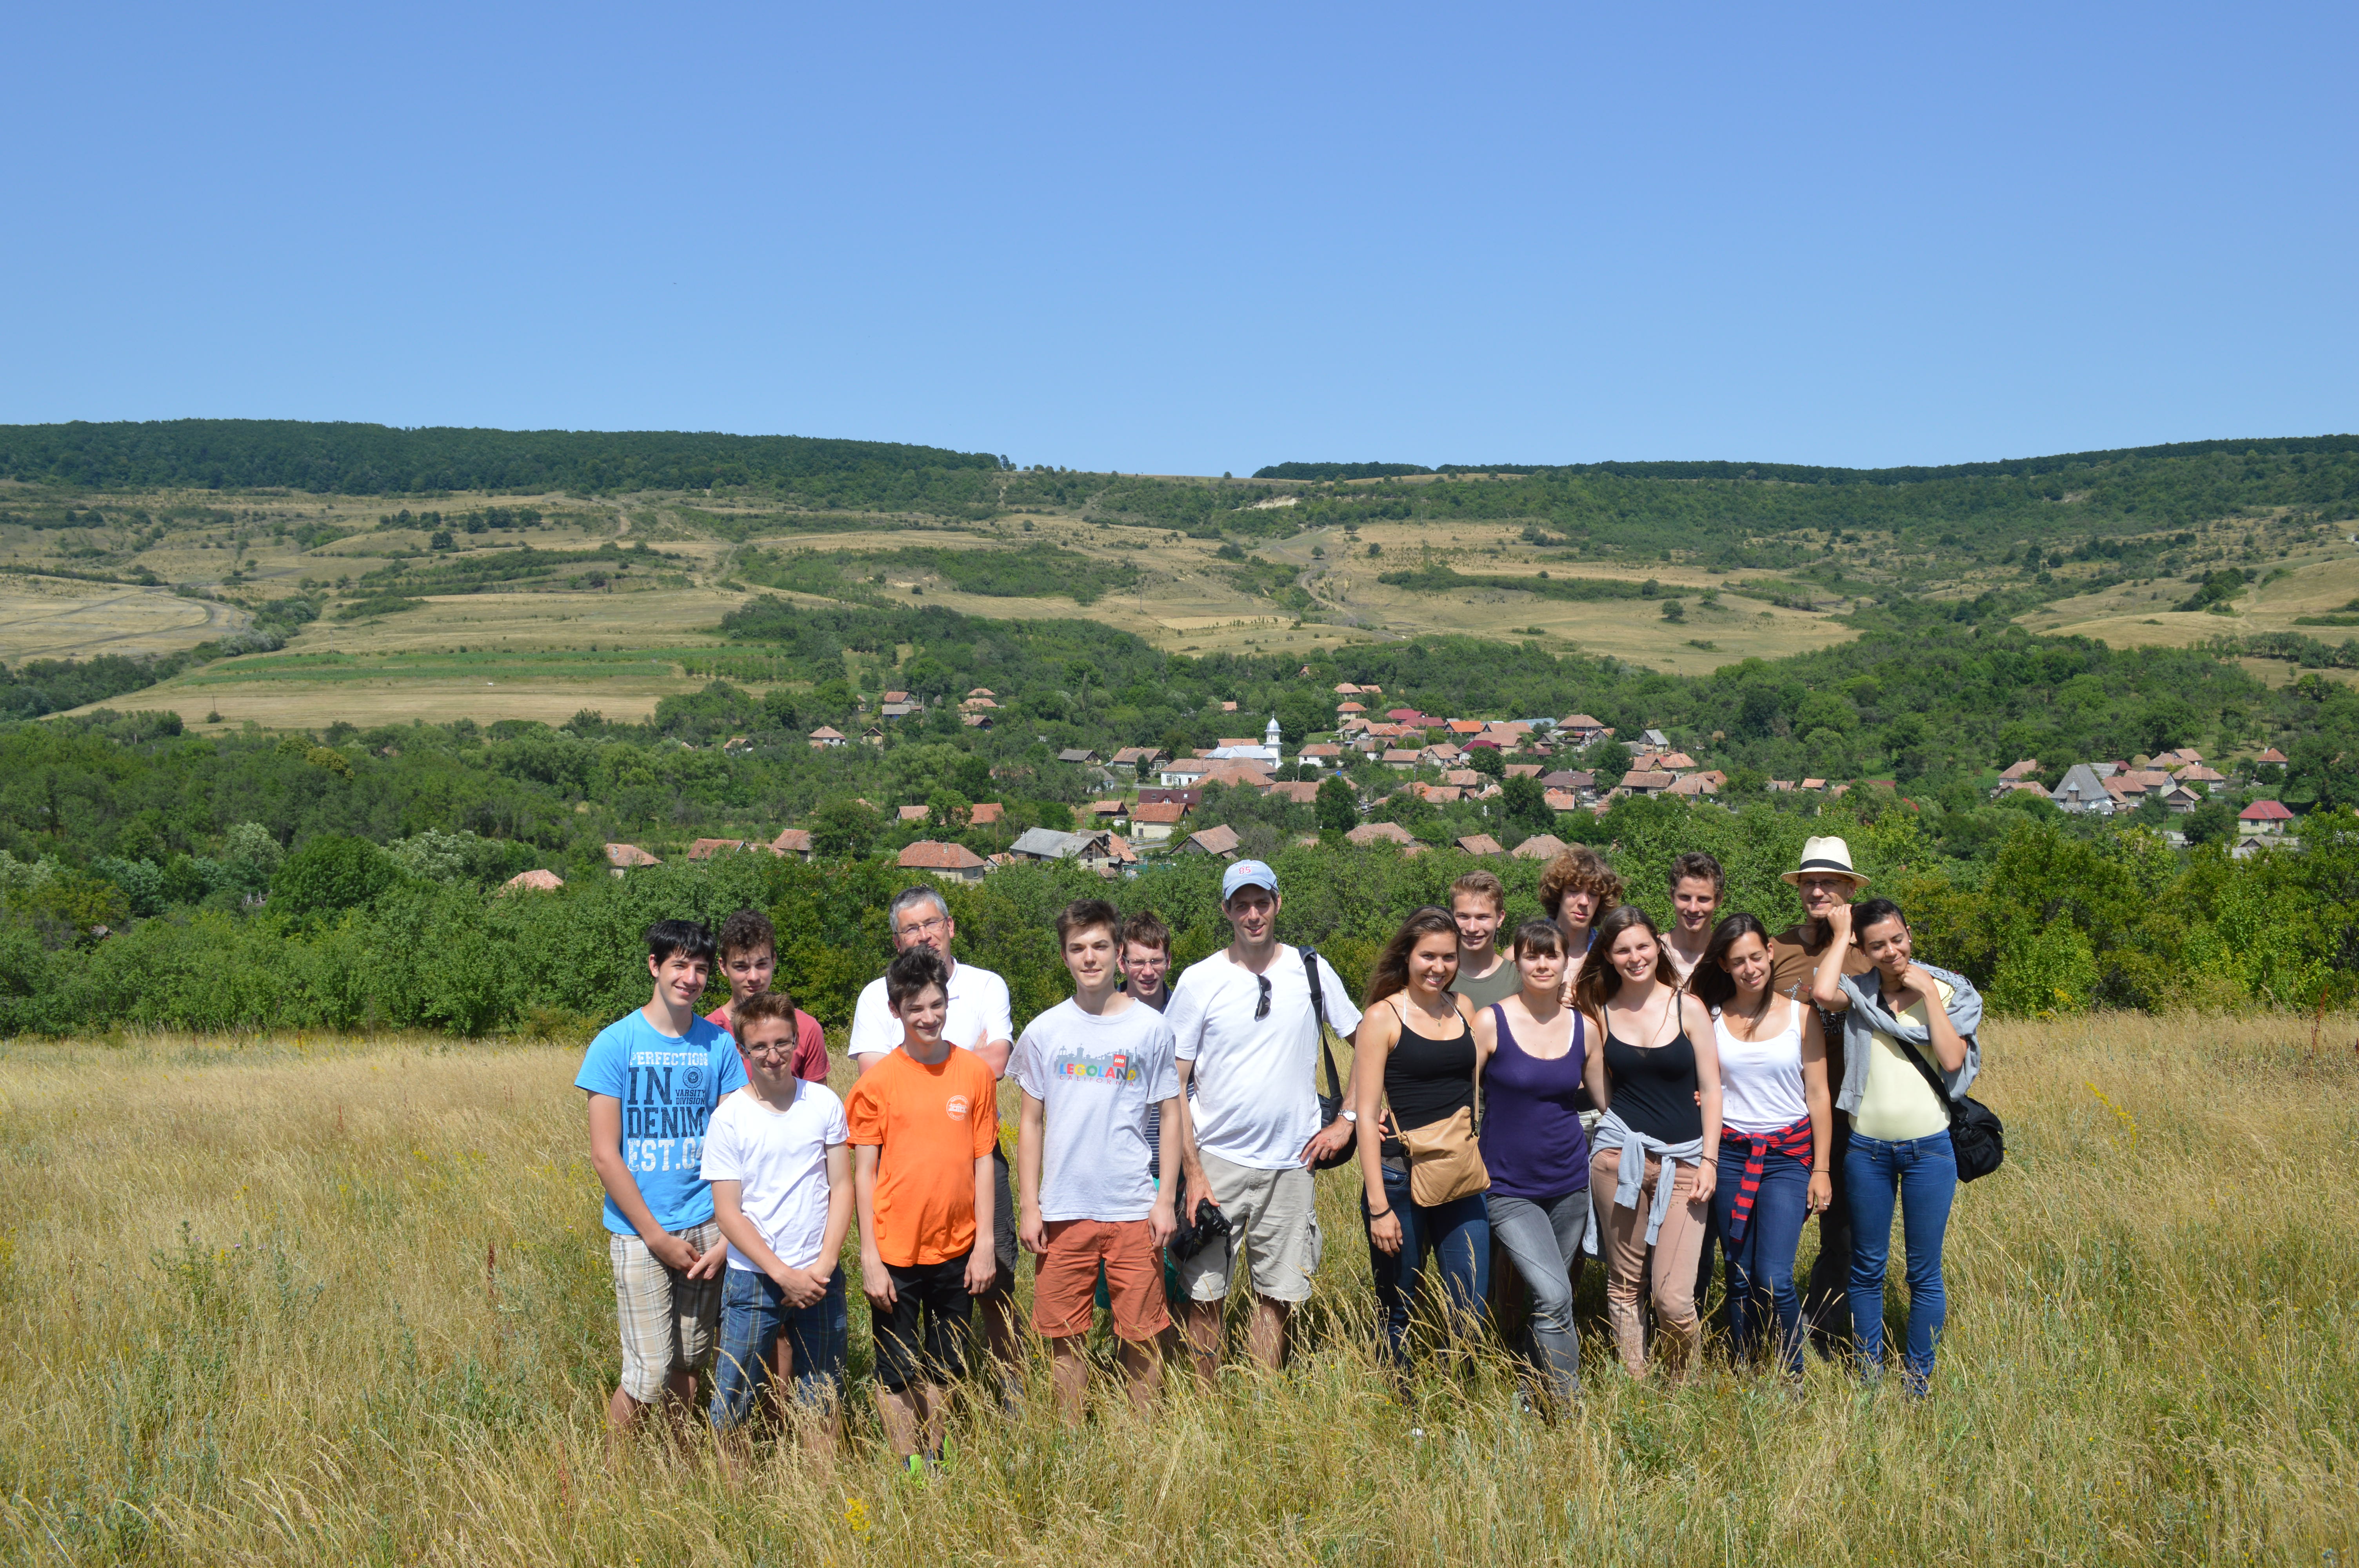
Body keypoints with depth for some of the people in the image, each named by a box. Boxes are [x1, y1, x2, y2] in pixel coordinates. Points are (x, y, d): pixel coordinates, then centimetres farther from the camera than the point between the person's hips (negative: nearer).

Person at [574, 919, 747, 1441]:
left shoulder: (718, 1045, 4)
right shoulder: (616, 1044, -6)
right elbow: (605, 1156, -7)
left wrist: (727, 1235, -5)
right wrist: (658, 1237, -9)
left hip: (706, 1229, 3)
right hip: (639, 1235, -3)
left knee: (689, 1364, 11)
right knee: (648, 1373, -5)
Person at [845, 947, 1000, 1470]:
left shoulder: (975, 1073, 0)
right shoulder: (878, 1081, -6)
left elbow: (983, 1162, 4)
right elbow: (864, 1173, -4)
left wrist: (985, 1244, 0)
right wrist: (869, 1258, -8)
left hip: (956, 1250, 2)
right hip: (895, 1251, -2)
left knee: (944, 1368, 15)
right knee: (896, 1372, 6)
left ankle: (935, 1460, 29)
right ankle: (910, 1468, 20)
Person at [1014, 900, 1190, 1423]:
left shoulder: (1150, 1027, 2)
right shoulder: (1044, 1032, 4)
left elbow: (1172, 1113, 6)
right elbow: (1031, 1121, 9)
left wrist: (1165, 1198, -1)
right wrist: (1030, 1206, 3)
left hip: (1133, 1209, -1)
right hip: (1062, 1212, 1)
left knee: (1140, 1335, 3)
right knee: (1065, 1338, 6)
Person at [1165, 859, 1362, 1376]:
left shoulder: (1312, 971, 4)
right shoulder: (1199, 981, -2)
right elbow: (1174, 1087, 0)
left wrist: (1347, 1120, 4)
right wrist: (1192, 1173, -7)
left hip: (1292, 1161, 2)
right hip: (1218, 1159, -2)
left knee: (1277, 1296, 7)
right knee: (1204, 1297, -1)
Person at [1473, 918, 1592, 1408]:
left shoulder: (1583, 1028, 3)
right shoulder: (1490, 1023, -8)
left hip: (1569, 1185, 4)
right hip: (1510, 1190, -4)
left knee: (1553, 1298, 10)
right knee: (1553, 1297, -18)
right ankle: (1568, 1410, -8)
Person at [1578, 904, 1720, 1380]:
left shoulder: (1688, 1008, 2)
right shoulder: (1600, 1013, 6)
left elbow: (1710, 1090, 3)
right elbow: (1602, 1095, 9)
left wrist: (1709, 1160, -4)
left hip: (1682, 1161, -2)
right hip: (1620, 1154, 2)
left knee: (1674, 1301, -8)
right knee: (1623, 1285, 5)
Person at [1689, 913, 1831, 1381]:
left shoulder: (1800, 1015, 1)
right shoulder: (1711, 1018, 4)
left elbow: (1818, 1096, 3)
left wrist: (1821, 1169, 0)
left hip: (1788, 1154, -2)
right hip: (1730, 1154, 2)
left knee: (1774, 1279, -11)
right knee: (1740, 1280, 6)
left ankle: (1793, 1374, 8)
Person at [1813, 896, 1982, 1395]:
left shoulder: (1947, 992, 1)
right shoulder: (1858, 993, 1)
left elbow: (1952, 1060, -11)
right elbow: (1822, 992, -23)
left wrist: (1928, 993, -11)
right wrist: (1841, 934, -10)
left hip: (1929, 1147, -1)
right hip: (1868, 1148, 1)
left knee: (1924, 1273, 6)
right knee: (1867, 1268, 10)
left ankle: (1918, 1382, 18)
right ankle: (1869, 1377, 22)